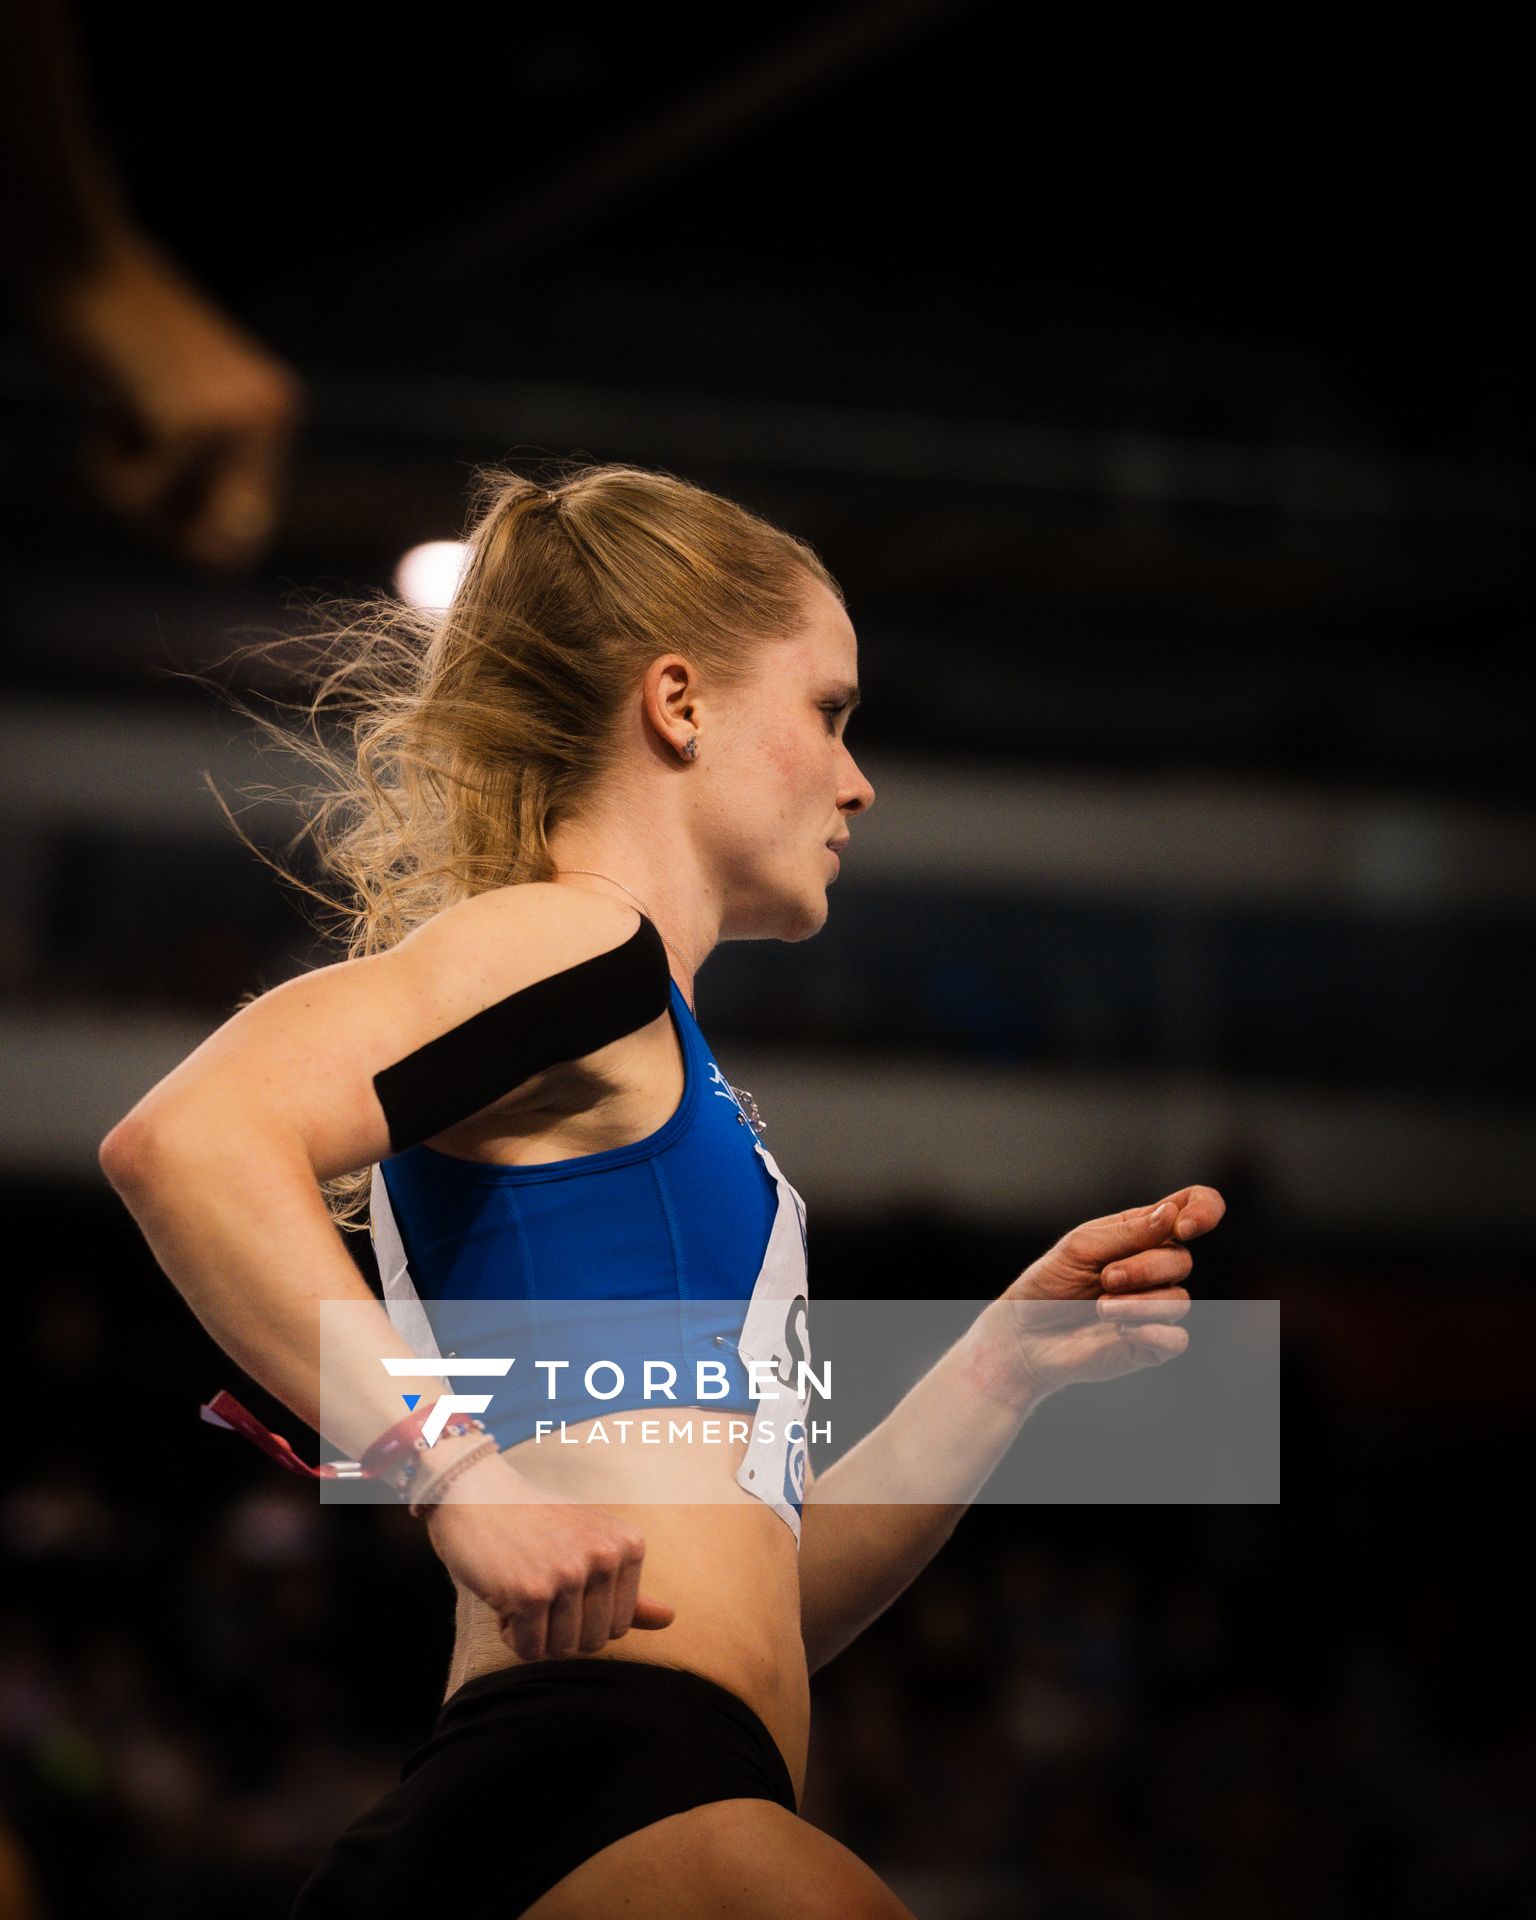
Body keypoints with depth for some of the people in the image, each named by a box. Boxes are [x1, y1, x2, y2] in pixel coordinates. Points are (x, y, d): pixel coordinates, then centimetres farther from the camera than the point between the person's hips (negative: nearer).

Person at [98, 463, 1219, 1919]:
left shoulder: (648, 1085, 29)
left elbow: (771, 1599, 27)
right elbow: (188, 1136, -19)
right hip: (606, 1784, -10)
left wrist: (1017, 1354, 18)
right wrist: (461, 1476, -20)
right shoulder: (579, 942, 0)